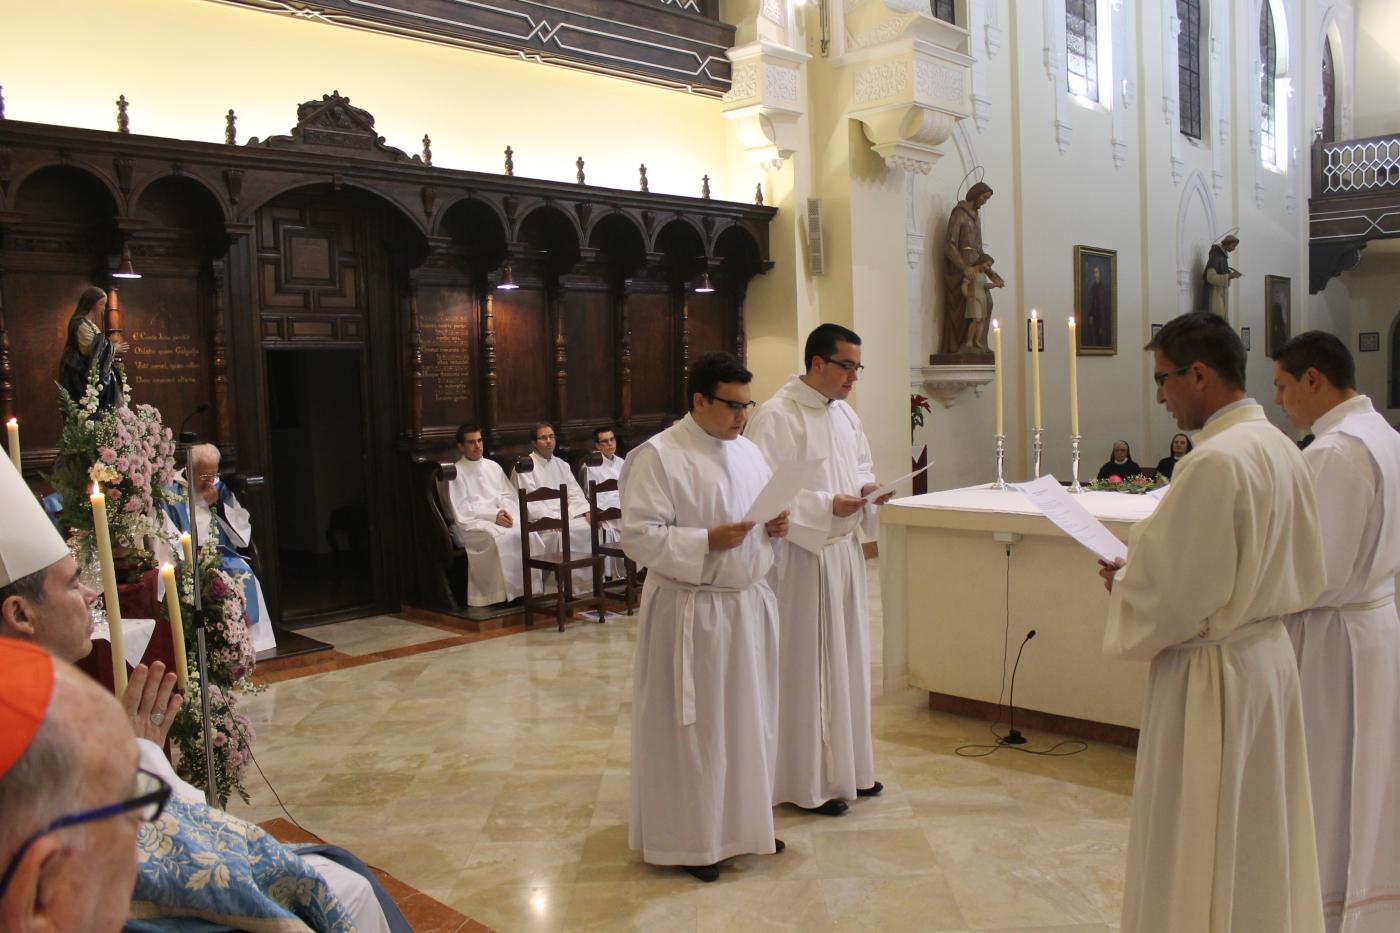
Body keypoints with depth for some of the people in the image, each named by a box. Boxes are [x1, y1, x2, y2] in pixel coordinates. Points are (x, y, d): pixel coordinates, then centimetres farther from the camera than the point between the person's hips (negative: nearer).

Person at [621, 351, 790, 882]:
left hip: (748, 604, 7)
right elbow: (638, 536, -18)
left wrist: (775, 526, -2)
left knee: (747, 716, 16)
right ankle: (689, 838, 19)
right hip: (691, 612, -7)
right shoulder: (659, 455, -13)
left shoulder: (749, 452, 10)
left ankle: (744, 821, 33)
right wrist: (707, 541, -25)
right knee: (692, 725, 3)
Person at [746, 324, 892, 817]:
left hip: (844, 549, 9)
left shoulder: (845, 413, 12)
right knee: (806, 665, 0)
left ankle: (847, 766, 31)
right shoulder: (777, 416, -15)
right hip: (802, 554, -9)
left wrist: (867, 487, 1)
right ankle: (808, 781, 13)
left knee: (846, 658, 16)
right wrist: (827, 506, -25)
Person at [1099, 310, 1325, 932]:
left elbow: (1174, 595, -24)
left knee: (1198, 851, 6)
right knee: (1261, 833, 21)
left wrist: (1121, 583, -3)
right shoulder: (1281, 449, 5)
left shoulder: (1215, 462, -23)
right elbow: (1306, 572, 14)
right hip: (1270, 654, 9)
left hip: (1213, 673, -9)